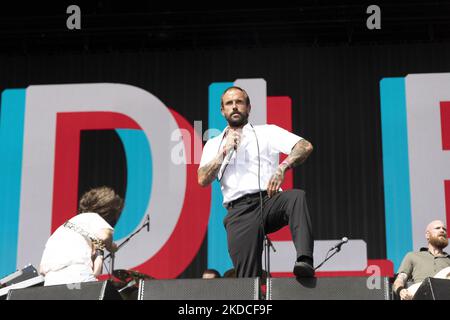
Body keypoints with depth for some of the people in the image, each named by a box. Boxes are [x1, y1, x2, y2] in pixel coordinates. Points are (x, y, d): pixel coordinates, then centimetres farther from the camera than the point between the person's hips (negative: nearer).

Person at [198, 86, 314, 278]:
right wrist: (225, 151, 2)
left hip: (269, 200, -1)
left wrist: (282, 168, -14)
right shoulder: (214, 144, 25)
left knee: (297, 196, -35)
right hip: (239, 210, 1)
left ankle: (304, 261, -52)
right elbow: (203, 180, 10)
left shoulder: (267, 132, 19)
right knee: (246, 274, -15)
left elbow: (305, 146, 3)